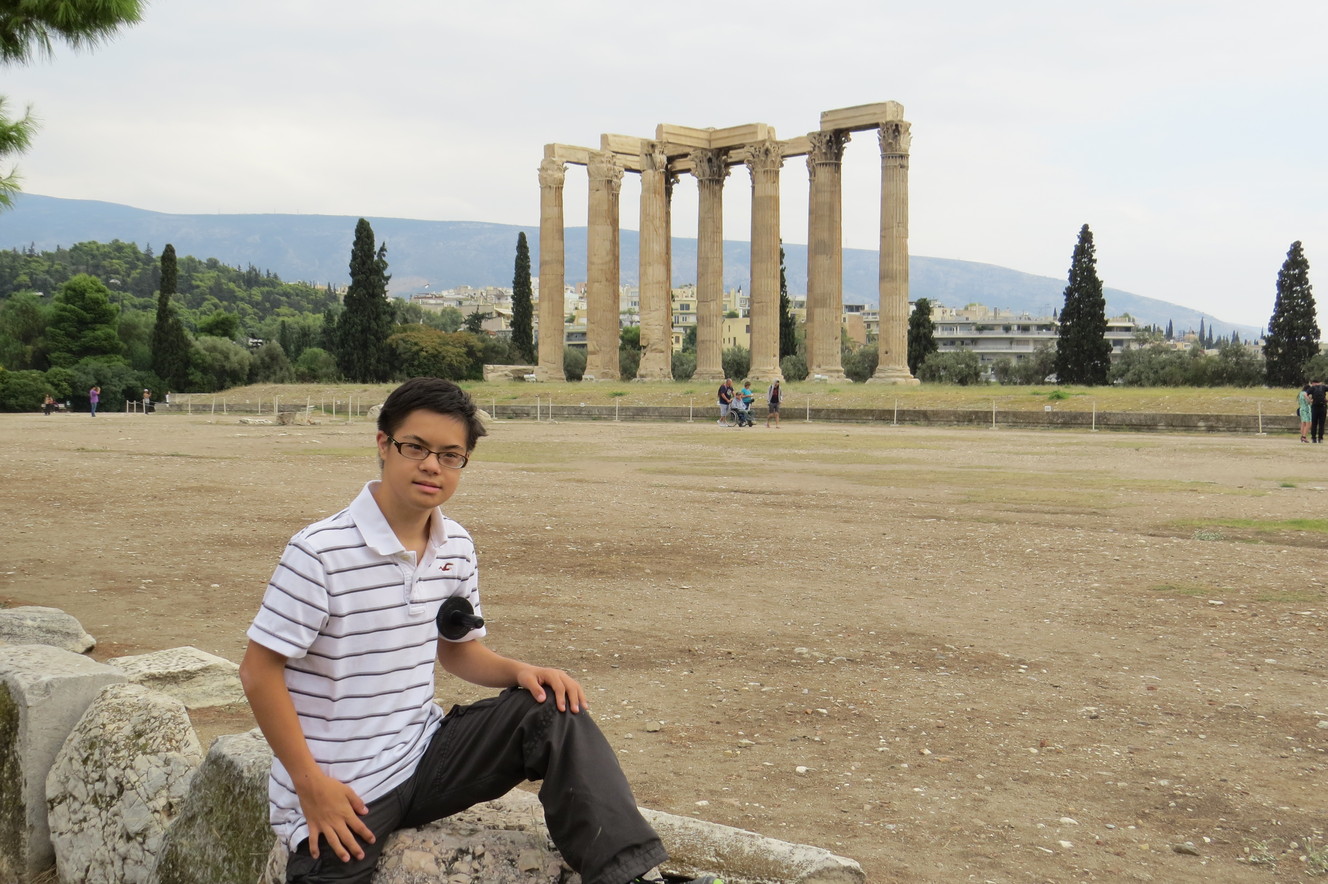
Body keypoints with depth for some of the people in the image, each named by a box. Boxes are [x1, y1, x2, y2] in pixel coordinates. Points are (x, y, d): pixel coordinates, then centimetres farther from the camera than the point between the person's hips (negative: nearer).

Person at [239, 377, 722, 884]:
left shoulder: (457, 548, 3)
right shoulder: (320, 552, -18)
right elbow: (259, 671, -15)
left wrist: (519, 671, -5)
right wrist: (311, 784, -18)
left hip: (424, 756, 5)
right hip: (339, 795, -5)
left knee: (551, 708, -12)